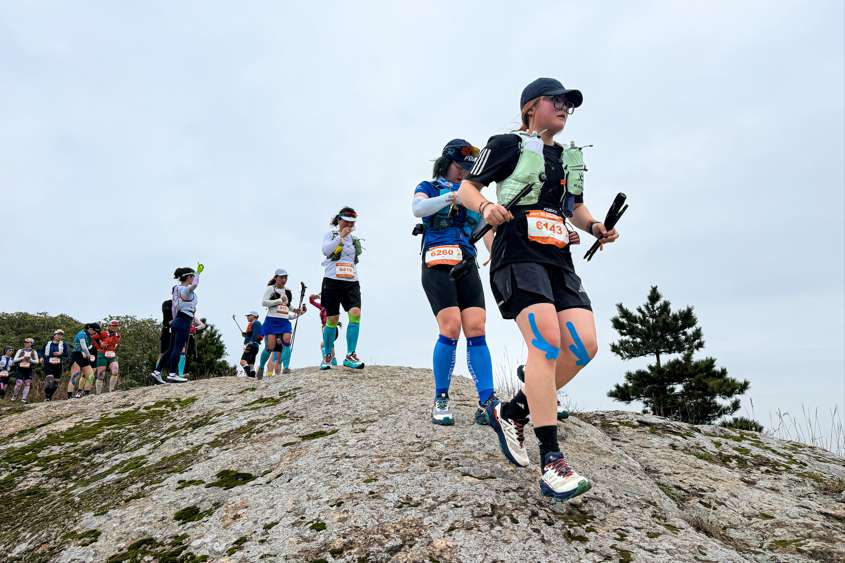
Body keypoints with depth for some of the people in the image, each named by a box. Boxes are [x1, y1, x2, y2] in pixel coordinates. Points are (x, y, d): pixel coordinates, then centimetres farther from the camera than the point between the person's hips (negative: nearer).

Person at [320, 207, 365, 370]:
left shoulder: (355, 239, 18)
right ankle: (327, 356, 19)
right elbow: (326, 250, -13)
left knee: (355, 313, -20)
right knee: (332, 320, 1)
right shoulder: (330, 234, 7)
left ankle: (350, 355, -19)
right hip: (332, 281, -3)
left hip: (351, 283, 3)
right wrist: (341, 236, -15)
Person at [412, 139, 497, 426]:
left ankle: (487, 403, -8)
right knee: (451, 329, -17)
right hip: (438, 265, -4)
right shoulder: (429, 187, 12)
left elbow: (487, 230, 17)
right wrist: (452, 197, -23)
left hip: (467, 266, 4)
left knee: (476, 330, -9)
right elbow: (418, 209, -11)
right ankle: (440, 401, -2)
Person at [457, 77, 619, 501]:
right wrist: (485, 206, -16)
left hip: (558, 260, 7)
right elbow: (467, 188, 6)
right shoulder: (508, 145, 8)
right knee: (546, 342, -23)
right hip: (518, 256, -7)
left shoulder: (570, 156, 26)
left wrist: (595, 227, 10)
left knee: (583, 344, -11)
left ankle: (511, 412, 6)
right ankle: (551, 463, -18)